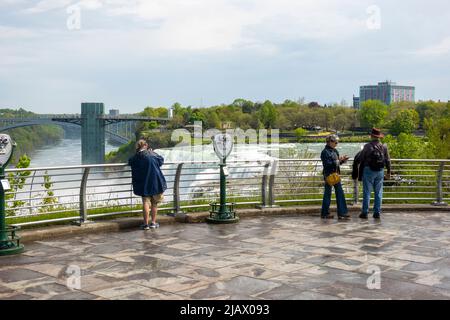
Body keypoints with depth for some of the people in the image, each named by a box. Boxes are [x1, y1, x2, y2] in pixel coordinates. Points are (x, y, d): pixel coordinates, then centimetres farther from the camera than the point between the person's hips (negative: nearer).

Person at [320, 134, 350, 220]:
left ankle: (342, 213, 8)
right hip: (328, 175, -8)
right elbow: (327, 164, -19)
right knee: (327, 193, 0)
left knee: (340, 193, 5)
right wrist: (337, 161, -24)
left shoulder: (335, 151, 13)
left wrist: (343, 160, 0)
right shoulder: (325, 152, -11)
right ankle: (325, 213, 9)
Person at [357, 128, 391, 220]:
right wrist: (389, 172, 20)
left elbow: (361, 159, -2)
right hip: (380, 171, 3)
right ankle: (377, 212, 9)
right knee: (378, 192, 8)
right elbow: (388, 160, 9)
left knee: (367, 192, 1)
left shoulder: (367, 146, -8)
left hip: (369, 171, -3)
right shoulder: (384, 147, 3)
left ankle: (365, 212, 2)